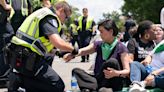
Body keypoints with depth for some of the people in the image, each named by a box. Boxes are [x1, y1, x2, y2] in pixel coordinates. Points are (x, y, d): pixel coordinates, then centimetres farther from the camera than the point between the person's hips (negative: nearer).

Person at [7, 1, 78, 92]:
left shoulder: (42, 13, 20)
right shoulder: (50, 17, -10)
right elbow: (58, 42, -26)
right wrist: (73, 49, -8)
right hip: (28, 60, -10)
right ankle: (21, 80, -13)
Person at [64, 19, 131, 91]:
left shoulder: (121, 48, -5)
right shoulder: (98, 45, 10)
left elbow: (127, 71, -14)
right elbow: (82, 51, -5)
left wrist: (116, 73, -35)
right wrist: (72, 54, -26)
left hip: (114, 84, -5)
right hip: (98, 81, 5)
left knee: (112, 62, -30)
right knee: (76, 71, -12)